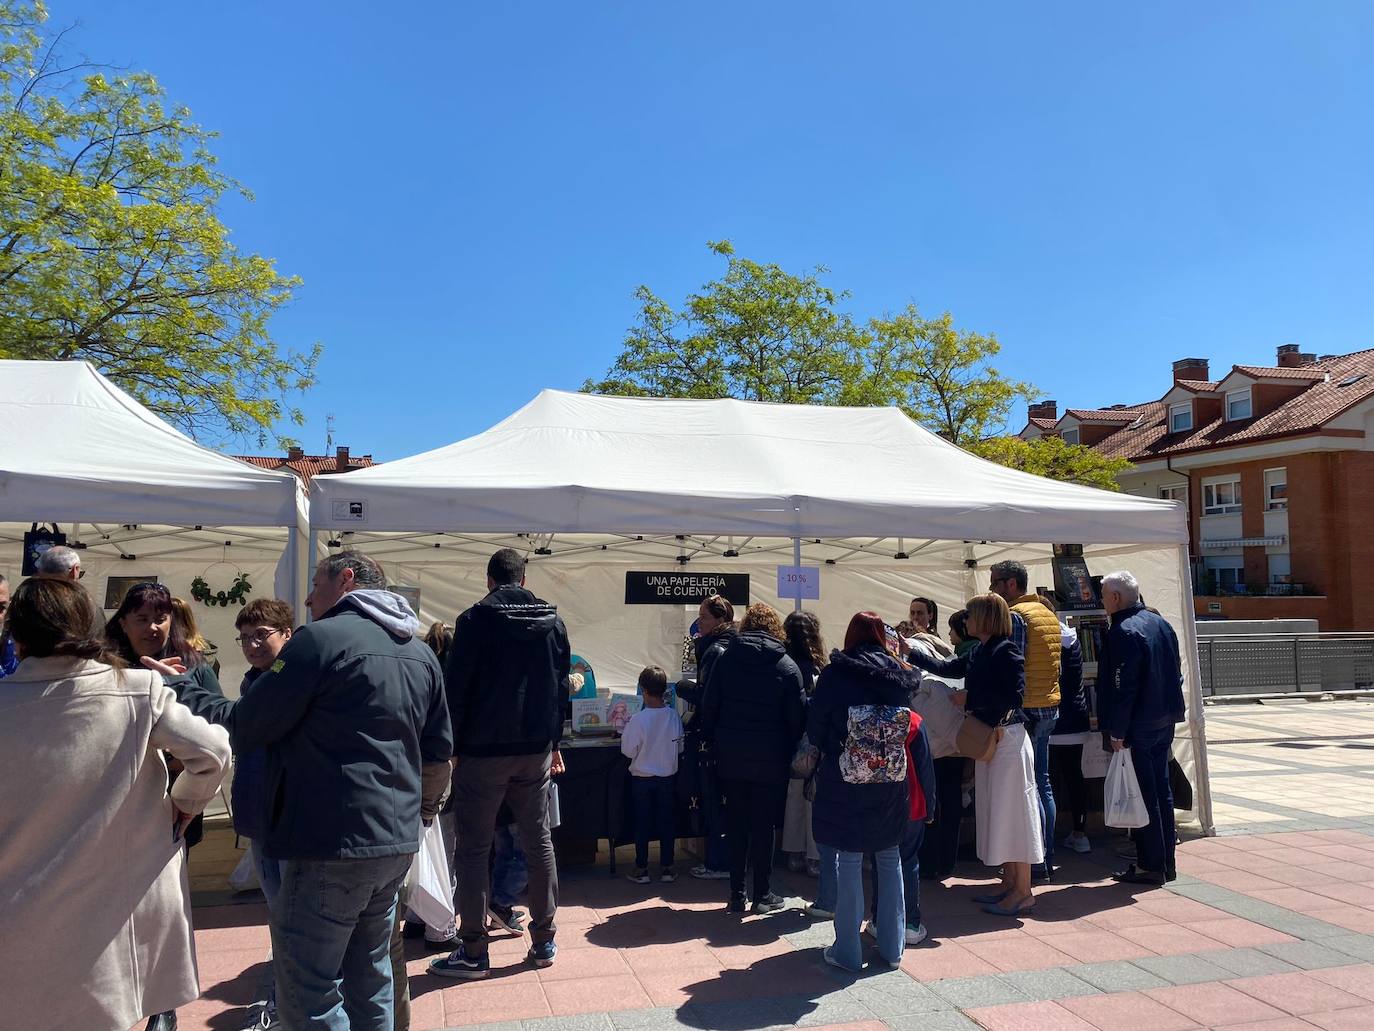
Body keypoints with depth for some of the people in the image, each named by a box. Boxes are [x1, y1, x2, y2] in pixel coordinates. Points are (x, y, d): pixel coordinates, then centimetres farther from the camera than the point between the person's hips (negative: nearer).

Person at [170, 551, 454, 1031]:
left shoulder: (322, 639, -11)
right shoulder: (421, 653, 12)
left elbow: (243, 726, -10)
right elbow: (438, 753, 15)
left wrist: (180, 687, 4)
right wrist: (422, 812, 29)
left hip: (331, 846, -8)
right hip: (396, 845, 8)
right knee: (370, 977, 20)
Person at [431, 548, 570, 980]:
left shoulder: (475, 621, -8)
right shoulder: (553, 622, 5)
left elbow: (456, 689, -9)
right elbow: (561, 688, 8)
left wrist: (451, 747, -2)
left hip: (483, 751, -4)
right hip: (536, 750, 4)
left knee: (474, 849, 4)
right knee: (538, 843, 12)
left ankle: (473, 952, 8)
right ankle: (544, 941, 19)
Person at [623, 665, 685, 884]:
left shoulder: (637, 720, -21)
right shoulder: (674, 716, -10)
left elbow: (629, 751, -15)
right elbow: (680, 747, 1)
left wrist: (625, 732, 0)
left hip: (642, 778, -3)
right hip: (668, 776, 3)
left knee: (642, 823, 9)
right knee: (666, 822, 12)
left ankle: (641, 869, 15)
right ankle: (667, 868, 17)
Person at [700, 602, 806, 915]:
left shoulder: (725, 658, 1)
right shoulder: (787, 666, -5)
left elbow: (708, 707, 2)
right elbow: (797, 717, -4)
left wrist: (714, 742, 9)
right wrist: (791, 753, 5)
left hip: (731, 758, 2)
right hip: (770, 760, -2)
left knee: (736, 825, 10)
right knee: (764, 826, 7)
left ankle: (737, 894, 15)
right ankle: (763, 894, 14)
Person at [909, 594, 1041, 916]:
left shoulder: (1005, 651, -15)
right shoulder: (979, 653, 11)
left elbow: (1014, 694, -21)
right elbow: (946, 667, 20)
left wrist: (969, 700, -14)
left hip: (1007, 738, -9)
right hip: (988, 737, 9)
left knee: (1012, 810, -3)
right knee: (996, 812, 13)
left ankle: (1023, 892, 5)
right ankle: (1009, 884, 23)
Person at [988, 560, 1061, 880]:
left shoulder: (1015, 616, -14)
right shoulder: (1048, 614, 15)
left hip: (1026, 709, -9)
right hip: (1050, 707, 9)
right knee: (1042, 782, 15)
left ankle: (1037, 863, 2)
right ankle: (1047, 857, 21)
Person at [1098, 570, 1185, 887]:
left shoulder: (1122, 632, -19)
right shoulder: (1160, 623, 9)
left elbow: (1123, 687, -22)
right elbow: (1176, 671, 16)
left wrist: (1116, 731, -18)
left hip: (1138, 728, -9)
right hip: (1164, 721, 9)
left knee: (1143, 797, -1)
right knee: (1162, 792, 15)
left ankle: (1150, 866, 6)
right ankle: (1165, 862, 23)